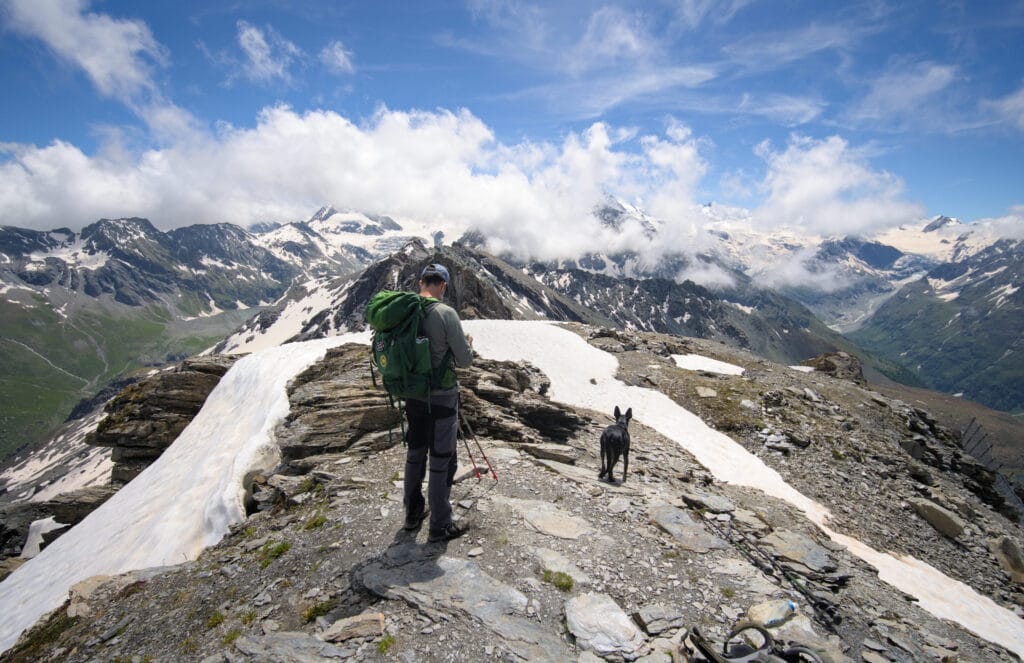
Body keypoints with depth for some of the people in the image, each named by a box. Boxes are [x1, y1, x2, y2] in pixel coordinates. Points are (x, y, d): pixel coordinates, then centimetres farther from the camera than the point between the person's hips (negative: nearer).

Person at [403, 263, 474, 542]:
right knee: (441, 461, 6)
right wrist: (466, 343, 6)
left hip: (413, 395, 6)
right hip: (442, 398, -6)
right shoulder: (445, 313, -18)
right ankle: (440, 526, 18)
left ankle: (413, 513, 36)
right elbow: (465, 360, -15)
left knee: (415, 454, 20)